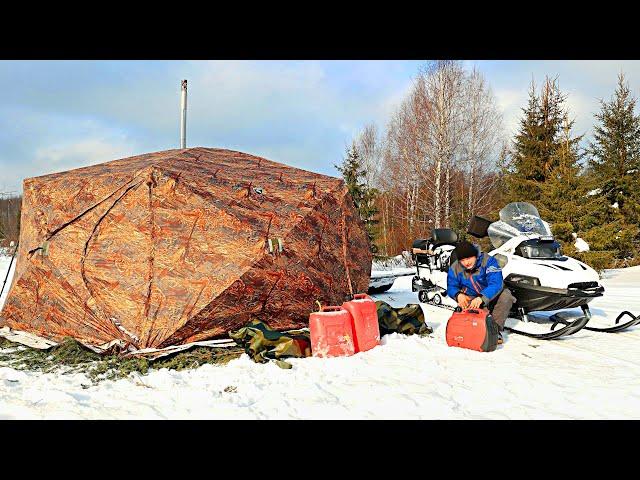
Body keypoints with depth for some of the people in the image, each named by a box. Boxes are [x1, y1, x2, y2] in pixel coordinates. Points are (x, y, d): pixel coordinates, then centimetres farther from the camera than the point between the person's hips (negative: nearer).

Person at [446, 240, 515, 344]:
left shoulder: (488, 261, -20)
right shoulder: (455, 268, -7)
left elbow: (496, 284, -32)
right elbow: (451, 287, 1)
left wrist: (481, 298, -49)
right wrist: (458, 295, -26)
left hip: (491, 296, -1)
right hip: (471, 300, 1)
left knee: (506, 296, -32)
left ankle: (496, 329, -21)